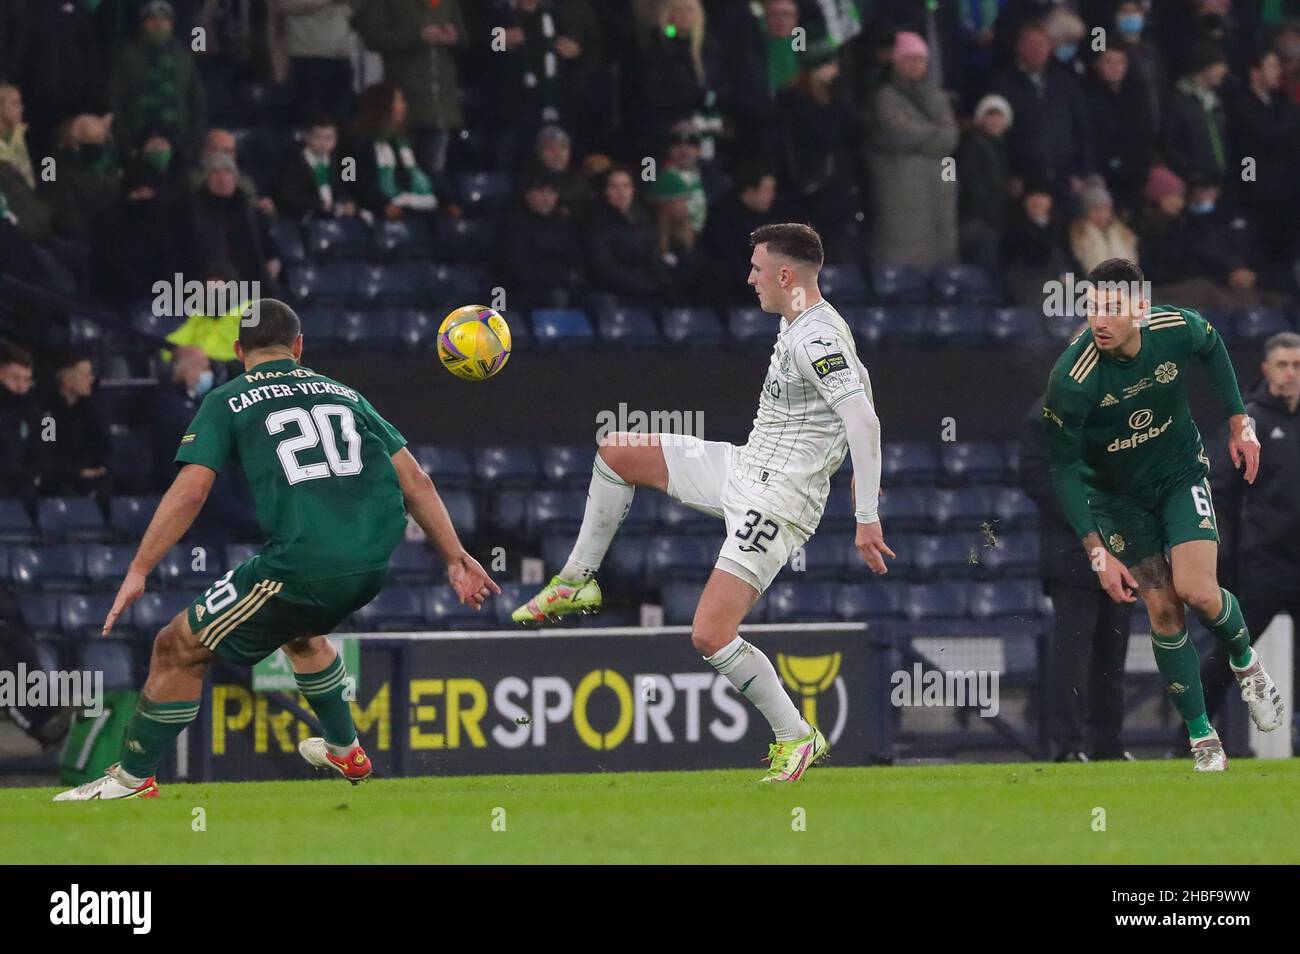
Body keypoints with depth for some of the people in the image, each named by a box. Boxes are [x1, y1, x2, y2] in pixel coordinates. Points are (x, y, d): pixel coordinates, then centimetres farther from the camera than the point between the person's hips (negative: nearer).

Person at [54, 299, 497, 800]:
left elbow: (190, 491, -4)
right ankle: (344, 751, 47)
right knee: (299, 630, 39)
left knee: (179, 648, 8)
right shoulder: (344, 394, 22)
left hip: (303, 566, -6)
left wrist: (138, 571, -3)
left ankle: (133, 779, 12)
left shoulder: (227, 401, 8)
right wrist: (456, 558, 22)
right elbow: (416, 482, 18)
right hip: (374, 565, 6)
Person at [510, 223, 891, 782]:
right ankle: (577, 583, 24)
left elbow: (864, 421, -30)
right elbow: (858, 381, 26)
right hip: (742, 469, 10)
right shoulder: (801, 326, 8)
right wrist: (862, 475, 30)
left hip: (776, 501, -10)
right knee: (616, 452, 13)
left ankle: (797, 738, -2)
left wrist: (867, 520, -32)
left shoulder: (816, 340, -23)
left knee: (709, 635, -16)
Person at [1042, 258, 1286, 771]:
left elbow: (1212, 348, 5)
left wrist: (1239, 421, 6)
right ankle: (1202, 737, 10)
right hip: (1115, 493, -1)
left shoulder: (1178, 328, -23)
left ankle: (1246, 663, 16)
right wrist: (1097, 552, -24)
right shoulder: (1071, 379, -31)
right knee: (1162, 611, -5)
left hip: (1181, 473, 1)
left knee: (1197, 592, -17)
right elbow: (1063, 470, -21)